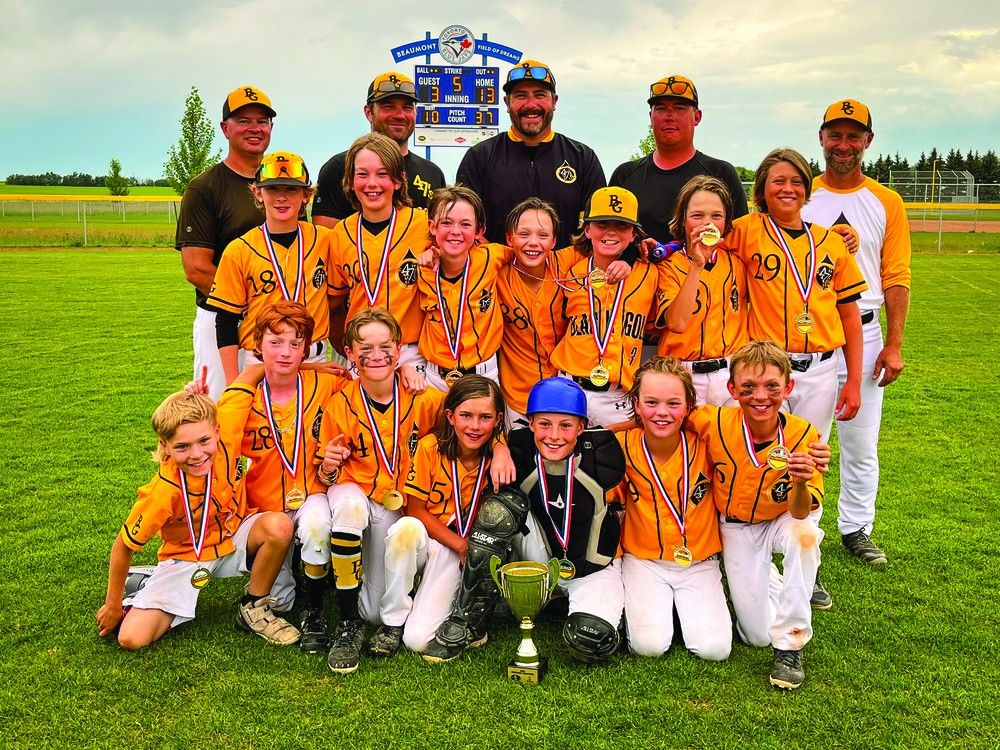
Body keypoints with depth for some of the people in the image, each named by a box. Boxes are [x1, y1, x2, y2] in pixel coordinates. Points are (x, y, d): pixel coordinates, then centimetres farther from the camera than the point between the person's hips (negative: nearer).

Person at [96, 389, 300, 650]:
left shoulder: (227, 438, -28)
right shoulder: (163, 492, -32)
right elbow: (123, 546, -14)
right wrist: (113, 606, -4)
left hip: (234, 534, 3)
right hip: (186, 557, -3)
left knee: (279, 525, -32)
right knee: (131, 638, -19)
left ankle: (254, 608, -7)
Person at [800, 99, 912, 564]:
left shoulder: (886, 202, 7)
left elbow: (895, 278, 4)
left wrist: (894, 345, -2)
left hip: (864, 334, 1)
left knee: (862, 443, 9)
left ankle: (856, 528, 25)